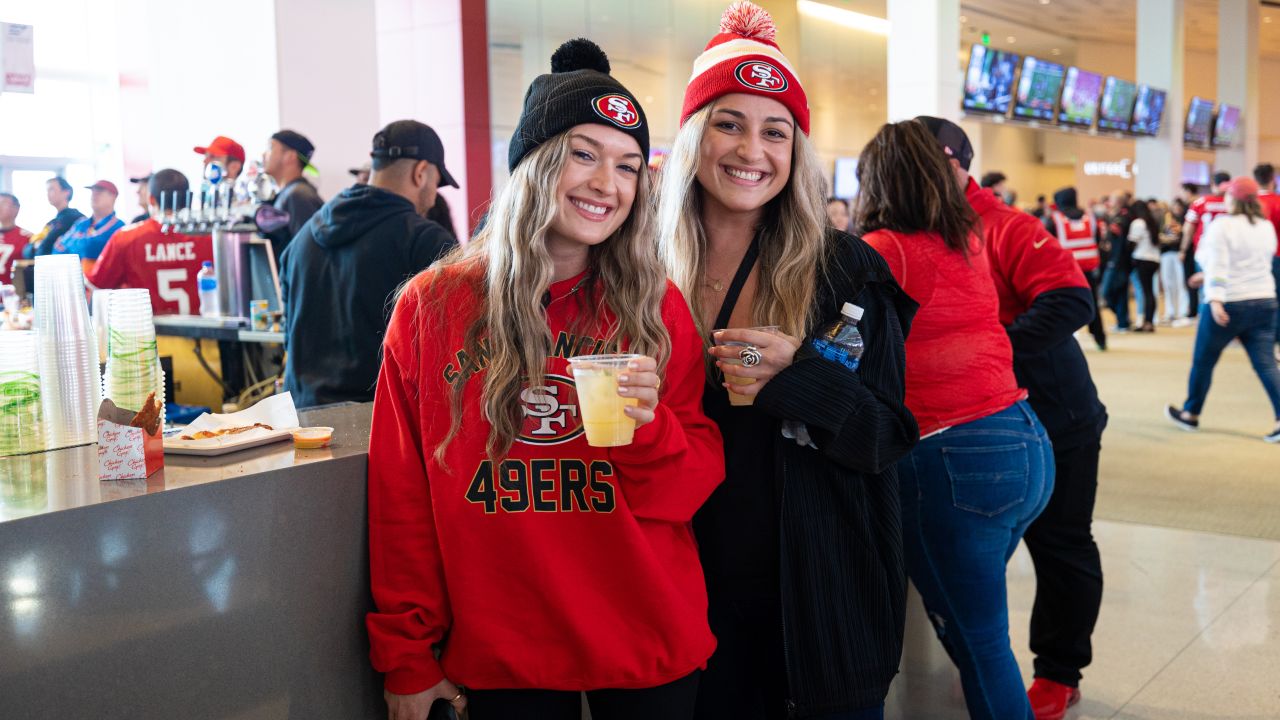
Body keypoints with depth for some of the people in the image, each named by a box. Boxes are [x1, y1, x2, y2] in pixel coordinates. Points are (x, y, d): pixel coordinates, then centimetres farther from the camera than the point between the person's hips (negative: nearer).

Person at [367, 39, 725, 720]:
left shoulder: (657, 308, -1)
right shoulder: (432, 307, -3)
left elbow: (691, 489, -1)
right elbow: (400, 496, 0)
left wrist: (648, 425, -21)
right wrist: (406, 656, -1)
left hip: (649, 650, 1)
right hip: (497, 655, 0)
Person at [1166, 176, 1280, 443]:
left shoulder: (1222, 226, -10)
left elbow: (1216, 265, -20)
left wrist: (1215, 299, -28)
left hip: (1228, 304, -6)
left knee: (1203, 361, 11)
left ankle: (1191, 414, 24)